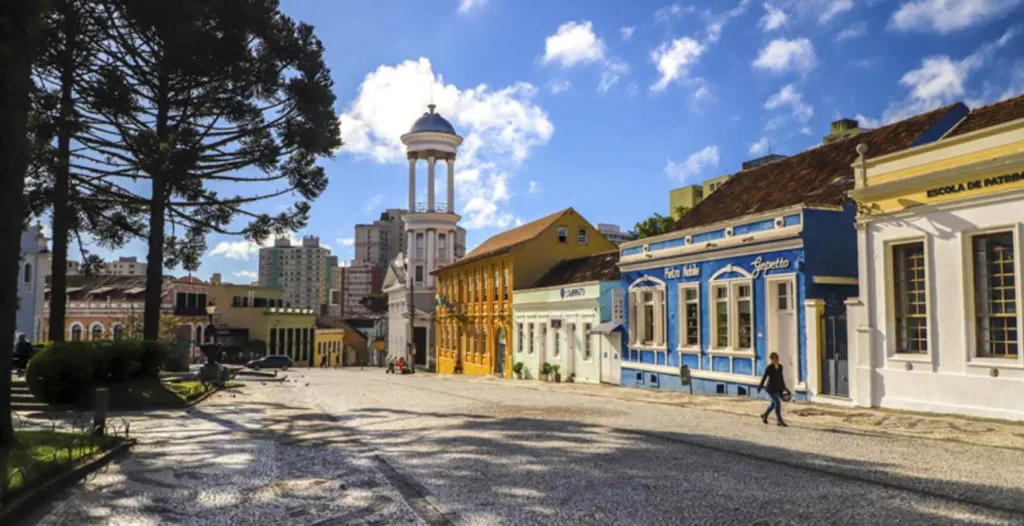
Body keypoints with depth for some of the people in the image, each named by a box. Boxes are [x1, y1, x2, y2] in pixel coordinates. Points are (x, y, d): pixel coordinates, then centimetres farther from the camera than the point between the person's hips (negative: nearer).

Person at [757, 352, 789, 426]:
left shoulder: (780, 366, 4)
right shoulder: (769, 368, -16)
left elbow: (781, 377, 13)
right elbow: (764, 377, -12)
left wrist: (783, 387, 15)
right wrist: (760, 387, -9)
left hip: (777, 388, 7)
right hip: (771, 389, -7)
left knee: (773, 403, 16)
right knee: (778, 403, -11)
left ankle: (764, 415, 36)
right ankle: (780, 421, -2)